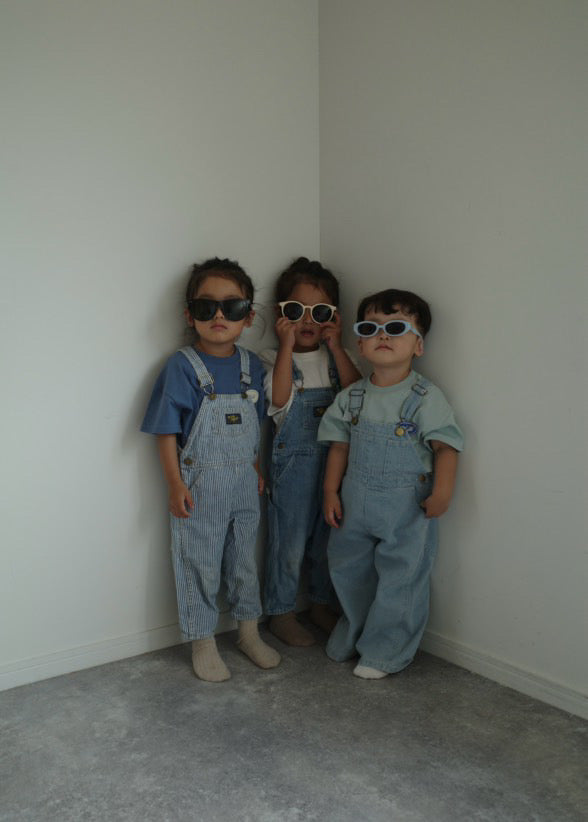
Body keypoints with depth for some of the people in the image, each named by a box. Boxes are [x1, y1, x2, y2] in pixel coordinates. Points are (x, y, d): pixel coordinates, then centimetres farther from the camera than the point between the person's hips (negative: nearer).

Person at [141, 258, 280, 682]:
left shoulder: (252, 365, 1)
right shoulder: (182, 366, -14)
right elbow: (167, 430, -12)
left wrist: (256, 470, 13)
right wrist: (176, 484, -14)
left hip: (243, 485, 5)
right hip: (199, 486, -5)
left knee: (245, 560, 18)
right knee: (199, 566, 8)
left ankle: (249, 633, 36)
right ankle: (203, 643, 26)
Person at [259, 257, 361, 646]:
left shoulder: (336, 357, 7)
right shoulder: (274, 359, -4)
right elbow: (280, 397, -23)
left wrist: (336, 346, -12)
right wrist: (287, 345, -20)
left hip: (334, 459, 4)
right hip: (292, 461, -4)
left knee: (328, 537, 16)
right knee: (289, 540, 4)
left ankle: (322, 604, 34)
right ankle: (281, 613, 21)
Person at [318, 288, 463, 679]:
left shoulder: (426, 398, -12)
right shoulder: (352, 397, 2)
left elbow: (446, 446, -13)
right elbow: (340, 446, 7)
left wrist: (442, 493, -23)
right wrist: (331, 493, 4)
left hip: (406, 511, -4)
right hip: (355, 506, 5)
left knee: (400, 580, 6)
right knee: (350, 572, 18)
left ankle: (384, 654, 26)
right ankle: (351, 636, 42)